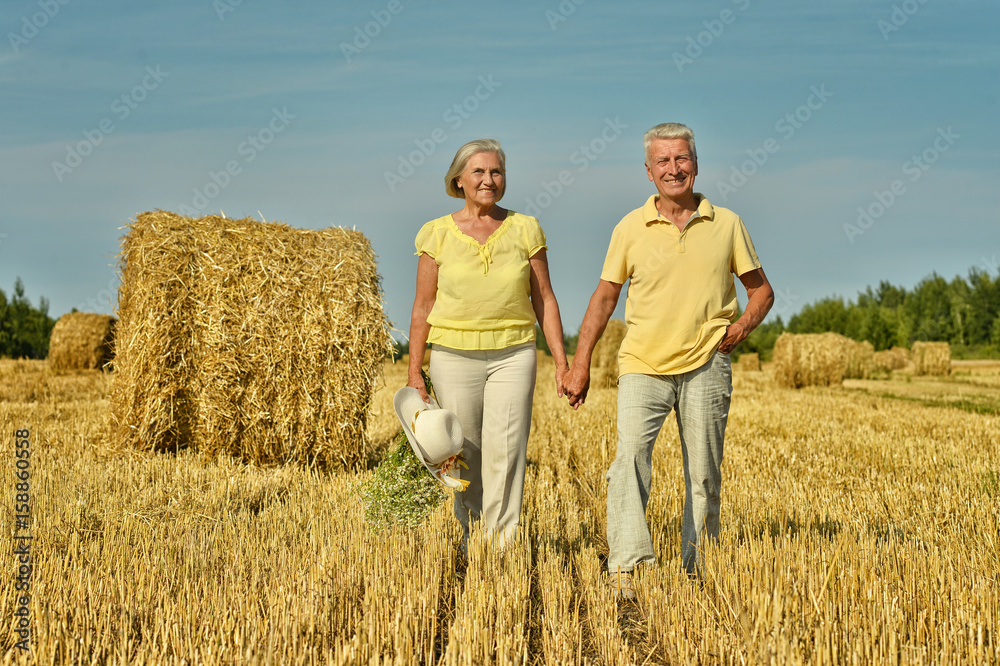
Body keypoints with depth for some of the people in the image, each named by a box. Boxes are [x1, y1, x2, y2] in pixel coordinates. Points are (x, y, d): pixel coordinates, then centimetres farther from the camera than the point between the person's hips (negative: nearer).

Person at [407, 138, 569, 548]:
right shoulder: (437, 234, 1)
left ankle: (501, 548, -4)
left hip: (512, 356, 0)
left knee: (505, 453, -8)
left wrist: (561, 363, 1)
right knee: (463, 457, 4)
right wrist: (414, 373, 0)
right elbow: (422, 308, 4)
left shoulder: (525, 229, 3)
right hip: (454, 356, 0)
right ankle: (470, 535, 26)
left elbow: (544, 300, 6)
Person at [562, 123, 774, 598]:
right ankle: (623, 566, -24)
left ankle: (696, 567, 19)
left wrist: (743, 325, -6)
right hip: (643, 363, -1)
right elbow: (605, 295, 10)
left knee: (704, 473, 5)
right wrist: (580, 363, 5)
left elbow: (761, 289, 14)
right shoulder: (630, 228, 3)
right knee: (630, 452, -21)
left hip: (706, 365, 1)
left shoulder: (727, 224, 5)